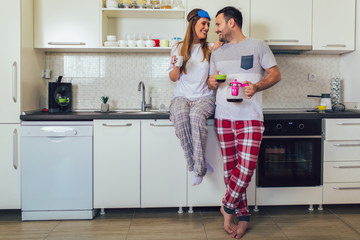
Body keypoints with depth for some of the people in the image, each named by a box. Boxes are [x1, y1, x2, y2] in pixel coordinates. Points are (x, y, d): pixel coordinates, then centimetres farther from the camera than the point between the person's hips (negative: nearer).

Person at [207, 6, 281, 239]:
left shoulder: (257, 46, 4)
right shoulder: (217, 53, 18)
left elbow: (276, 74, 2)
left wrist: (256, 87, -16)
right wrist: (212, 82, -3)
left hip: (250, 117, -4)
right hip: (223, 117, 5)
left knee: (245, 167, -13)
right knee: (230, 169, 4)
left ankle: (227, 208, 10)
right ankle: (243, 217, 17)